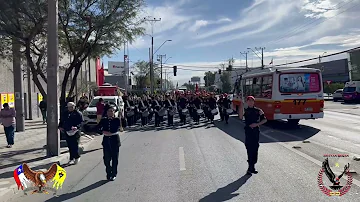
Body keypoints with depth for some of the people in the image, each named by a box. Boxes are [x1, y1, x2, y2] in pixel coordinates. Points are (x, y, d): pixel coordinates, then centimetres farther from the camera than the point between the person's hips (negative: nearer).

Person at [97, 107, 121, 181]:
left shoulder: (117, 120, -2)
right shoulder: (103, 120, 7)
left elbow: (116, 129, -14)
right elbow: (98, 128, -1)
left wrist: (109, 133, -16)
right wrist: (103, 132, -17)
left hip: (115, 140, -2)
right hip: (106, 141, 2)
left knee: (114, 158, 5)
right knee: (106, 158, 3)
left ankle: (114, 174, 18)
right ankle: (108, 173, 24)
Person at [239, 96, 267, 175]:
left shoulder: (258, 110, 7)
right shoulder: (245, 110, 2)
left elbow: (264, 120, 8)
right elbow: (240, 117, -19)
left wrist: (257, 124, -9)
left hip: (256, 131, 2)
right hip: (248, 131, -2)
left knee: (255, 148, 7)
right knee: (249, 148, -6)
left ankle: (252, 166, 18)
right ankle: (251, 167, -2)